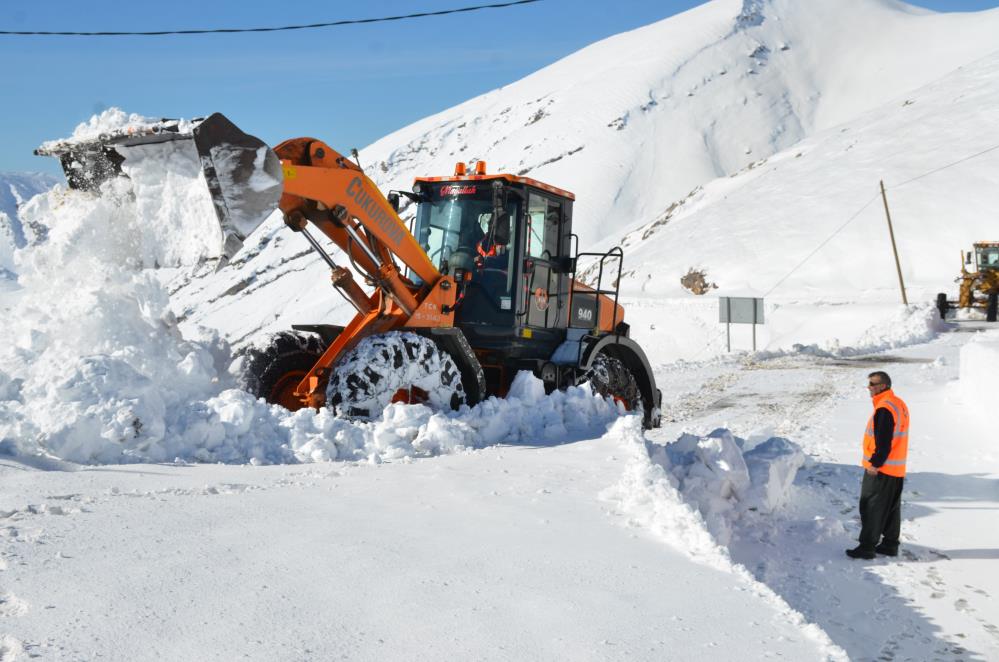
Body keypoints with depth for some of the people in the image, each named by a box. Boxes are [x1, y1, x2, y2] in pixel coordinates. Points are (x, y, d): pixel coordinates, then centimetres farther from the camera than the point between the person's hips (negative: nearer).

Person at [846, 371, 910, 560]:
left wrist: (875, 464, -18)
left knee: (871, 508, -4)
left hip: (880, 469, -10)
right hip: (897, 469, 10)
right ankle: (890, 544, 21)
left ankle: (867, 547, -1)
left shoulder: (884, 409, -20)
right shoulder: (899, 404, 13)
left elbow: (883, 442, -24)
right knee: (892, 509, 15)